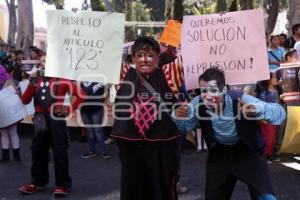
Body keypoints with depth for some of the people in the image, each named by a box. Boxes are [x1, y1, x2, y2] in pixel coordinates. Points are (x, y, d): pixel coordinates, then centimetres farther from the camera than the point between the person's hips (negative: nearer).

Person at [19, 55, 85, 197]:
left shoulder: (62, 80, -3)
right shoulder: (36, 80, 12)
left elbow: (81, 95, -5)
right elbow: (25, 101, 5)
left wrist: (69, 110, -6)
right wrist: (31, 84, -6)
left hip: (56, 120, -5)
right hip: (39, 120, 5)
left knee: (60, 152, 0)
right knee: (38, 152, 12)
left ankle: (63, 184, 8)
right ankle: (38, 182, 26)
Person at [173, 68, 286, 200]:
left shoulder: (241, 100, -28)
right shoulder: (198, 104, -18)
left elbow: (280, 112, -28)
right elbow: (183, 127, -4)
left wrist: (258, 109, -49)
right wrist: (177, 116, -27)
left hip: (248, 152, -2)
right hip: (219, 155, 3)